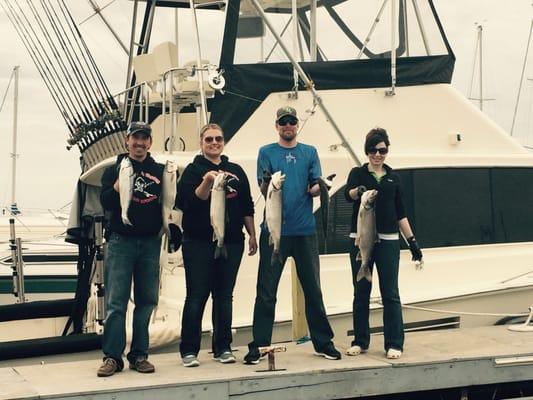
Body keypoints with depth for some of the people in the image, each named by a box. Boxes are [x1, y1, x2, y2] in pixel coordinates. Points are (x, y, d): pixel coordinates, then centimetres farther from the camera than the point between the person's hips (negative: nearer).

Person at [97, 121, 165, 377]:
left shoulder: (159, 171, 13)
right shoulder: (115, 169, 7)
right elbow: (106, 202, -5)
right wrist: (119, 183, -18)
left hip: (150, 242, 2)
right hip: (121, 240, -2)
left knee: (147, 300, 5)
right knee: (115, 302, -4)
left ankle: (139, 355, 13)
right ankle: (112, 356, 1)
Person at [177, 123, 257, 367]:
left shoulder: (236, 171, 15)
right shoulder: (193, 170, 2)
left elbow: (247, 206, 17)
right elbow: (191, 201, -13)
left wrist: (252, 235, 12)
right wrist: (207, 182, -28)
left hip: (231, 242, 4)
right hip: (199, 242, -4)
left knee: (225, 296, 8)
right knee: (196, 296, -2)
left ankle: (222, 348, 16)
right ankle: (189, 350, 4)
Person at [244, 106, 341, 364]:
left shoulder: (310, 152, 12)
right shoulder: (266, 152, 7)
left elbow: (315, 188, 4)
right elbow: (263, 191, -1)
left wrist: (317, 188, -19)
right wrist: (266, 183, -24)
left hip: (304, 229, 2)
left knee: (313, 289, 7)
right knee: (266, 291, 0)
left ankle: (323, 342, 17)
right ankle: (258, 346, 6)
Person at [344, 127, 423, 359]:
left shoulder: (393, 178, 11)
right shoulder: (358, 173, 4)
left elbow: (400, 213, 14)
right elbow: (348, 194, -18)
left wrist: (411, 240, 8)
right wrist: (358, 191, -40)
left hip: (388, 240, 1)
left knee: (390, 293, -2)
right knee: (361, 292, 6)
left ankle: (394, 344, 2)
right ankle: (360, 342, 16)